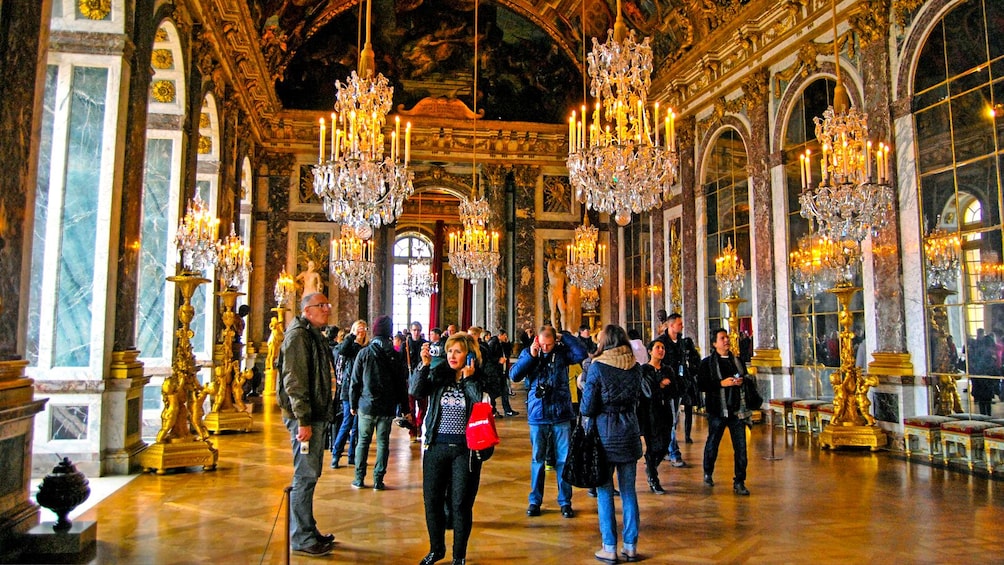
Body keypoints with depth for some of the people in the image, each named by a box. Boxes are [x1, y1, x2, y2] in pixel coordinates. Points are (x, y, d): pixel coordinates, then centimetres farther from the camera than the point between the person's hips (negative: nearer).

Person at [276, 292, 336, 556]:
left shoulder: (315, 335, 18)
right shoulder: (298, 334, -13)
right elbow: (294, 380, -20)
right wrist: (303, 420, -23)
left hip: (316, 415, 10)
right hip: (304, 417, -10)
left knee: (310, 474, 15)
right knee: (305, 476, -4)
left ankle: (307, 530, 25)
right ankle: (302, 538, 5)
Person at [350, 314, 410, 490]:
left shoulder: (364, 353, -6)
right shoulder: (395, 356, -1)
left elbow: (355, 381, -4)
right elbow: (402, 384, 1)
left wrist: (353, 403, 6)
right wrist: (404, 408, 8)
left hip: (366, 405, -1)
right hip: (387, 407, 1)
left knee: (363, 441, 9)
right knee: (383, 442, 7)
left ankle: (359, 479, 13)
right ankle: (378, 480, 8)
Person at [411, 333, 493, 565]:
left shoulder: (479, 379, -3)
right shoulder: (438, 374, 4)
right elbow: (416, 391, -8)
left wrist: (469, 379, -16)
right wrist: (424, 365, -16)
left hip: (466, 449, -3)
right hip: (436, 447, 3)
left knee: (461, 504, 5)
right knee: (432, 500, 11)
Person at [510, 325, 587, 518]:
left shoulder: (562, 352, -1)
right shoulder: (528, 353, 1)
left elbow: (581, 353, -19)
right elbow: (514, 375, -9)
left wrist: (565, 336, -13)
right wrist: (530, 356, -16)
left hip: (561, 415, -1)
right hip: (537, 415, 1)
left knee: (564, 459, 5)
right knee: (537, 459, 11)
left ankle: (565, 501, 17)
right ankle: (535, 501, 21)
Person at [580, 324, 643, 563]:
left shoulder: (597, 367, -12)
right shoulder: (635, 367, 2)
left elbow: (587, 408, -11)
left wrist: (584, 388, 5)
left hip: (604, 434, -4)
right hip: (629, 433, 4)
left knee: (604, 492, 5)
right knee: (628, 491, 11)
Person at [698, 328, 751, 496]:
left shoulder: (737, 361, 13)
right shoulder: (707, 362, -1)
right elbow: (701, 384, -10)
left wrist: (741, 382, -1)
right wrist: (722, 383, -17)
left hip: (736, 409, 3)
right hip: (717, 410, -3)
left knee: (741, 446, -4)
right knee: (713, 443, 12)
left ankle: (739, 482, 5)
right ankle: (708, 473, 34)